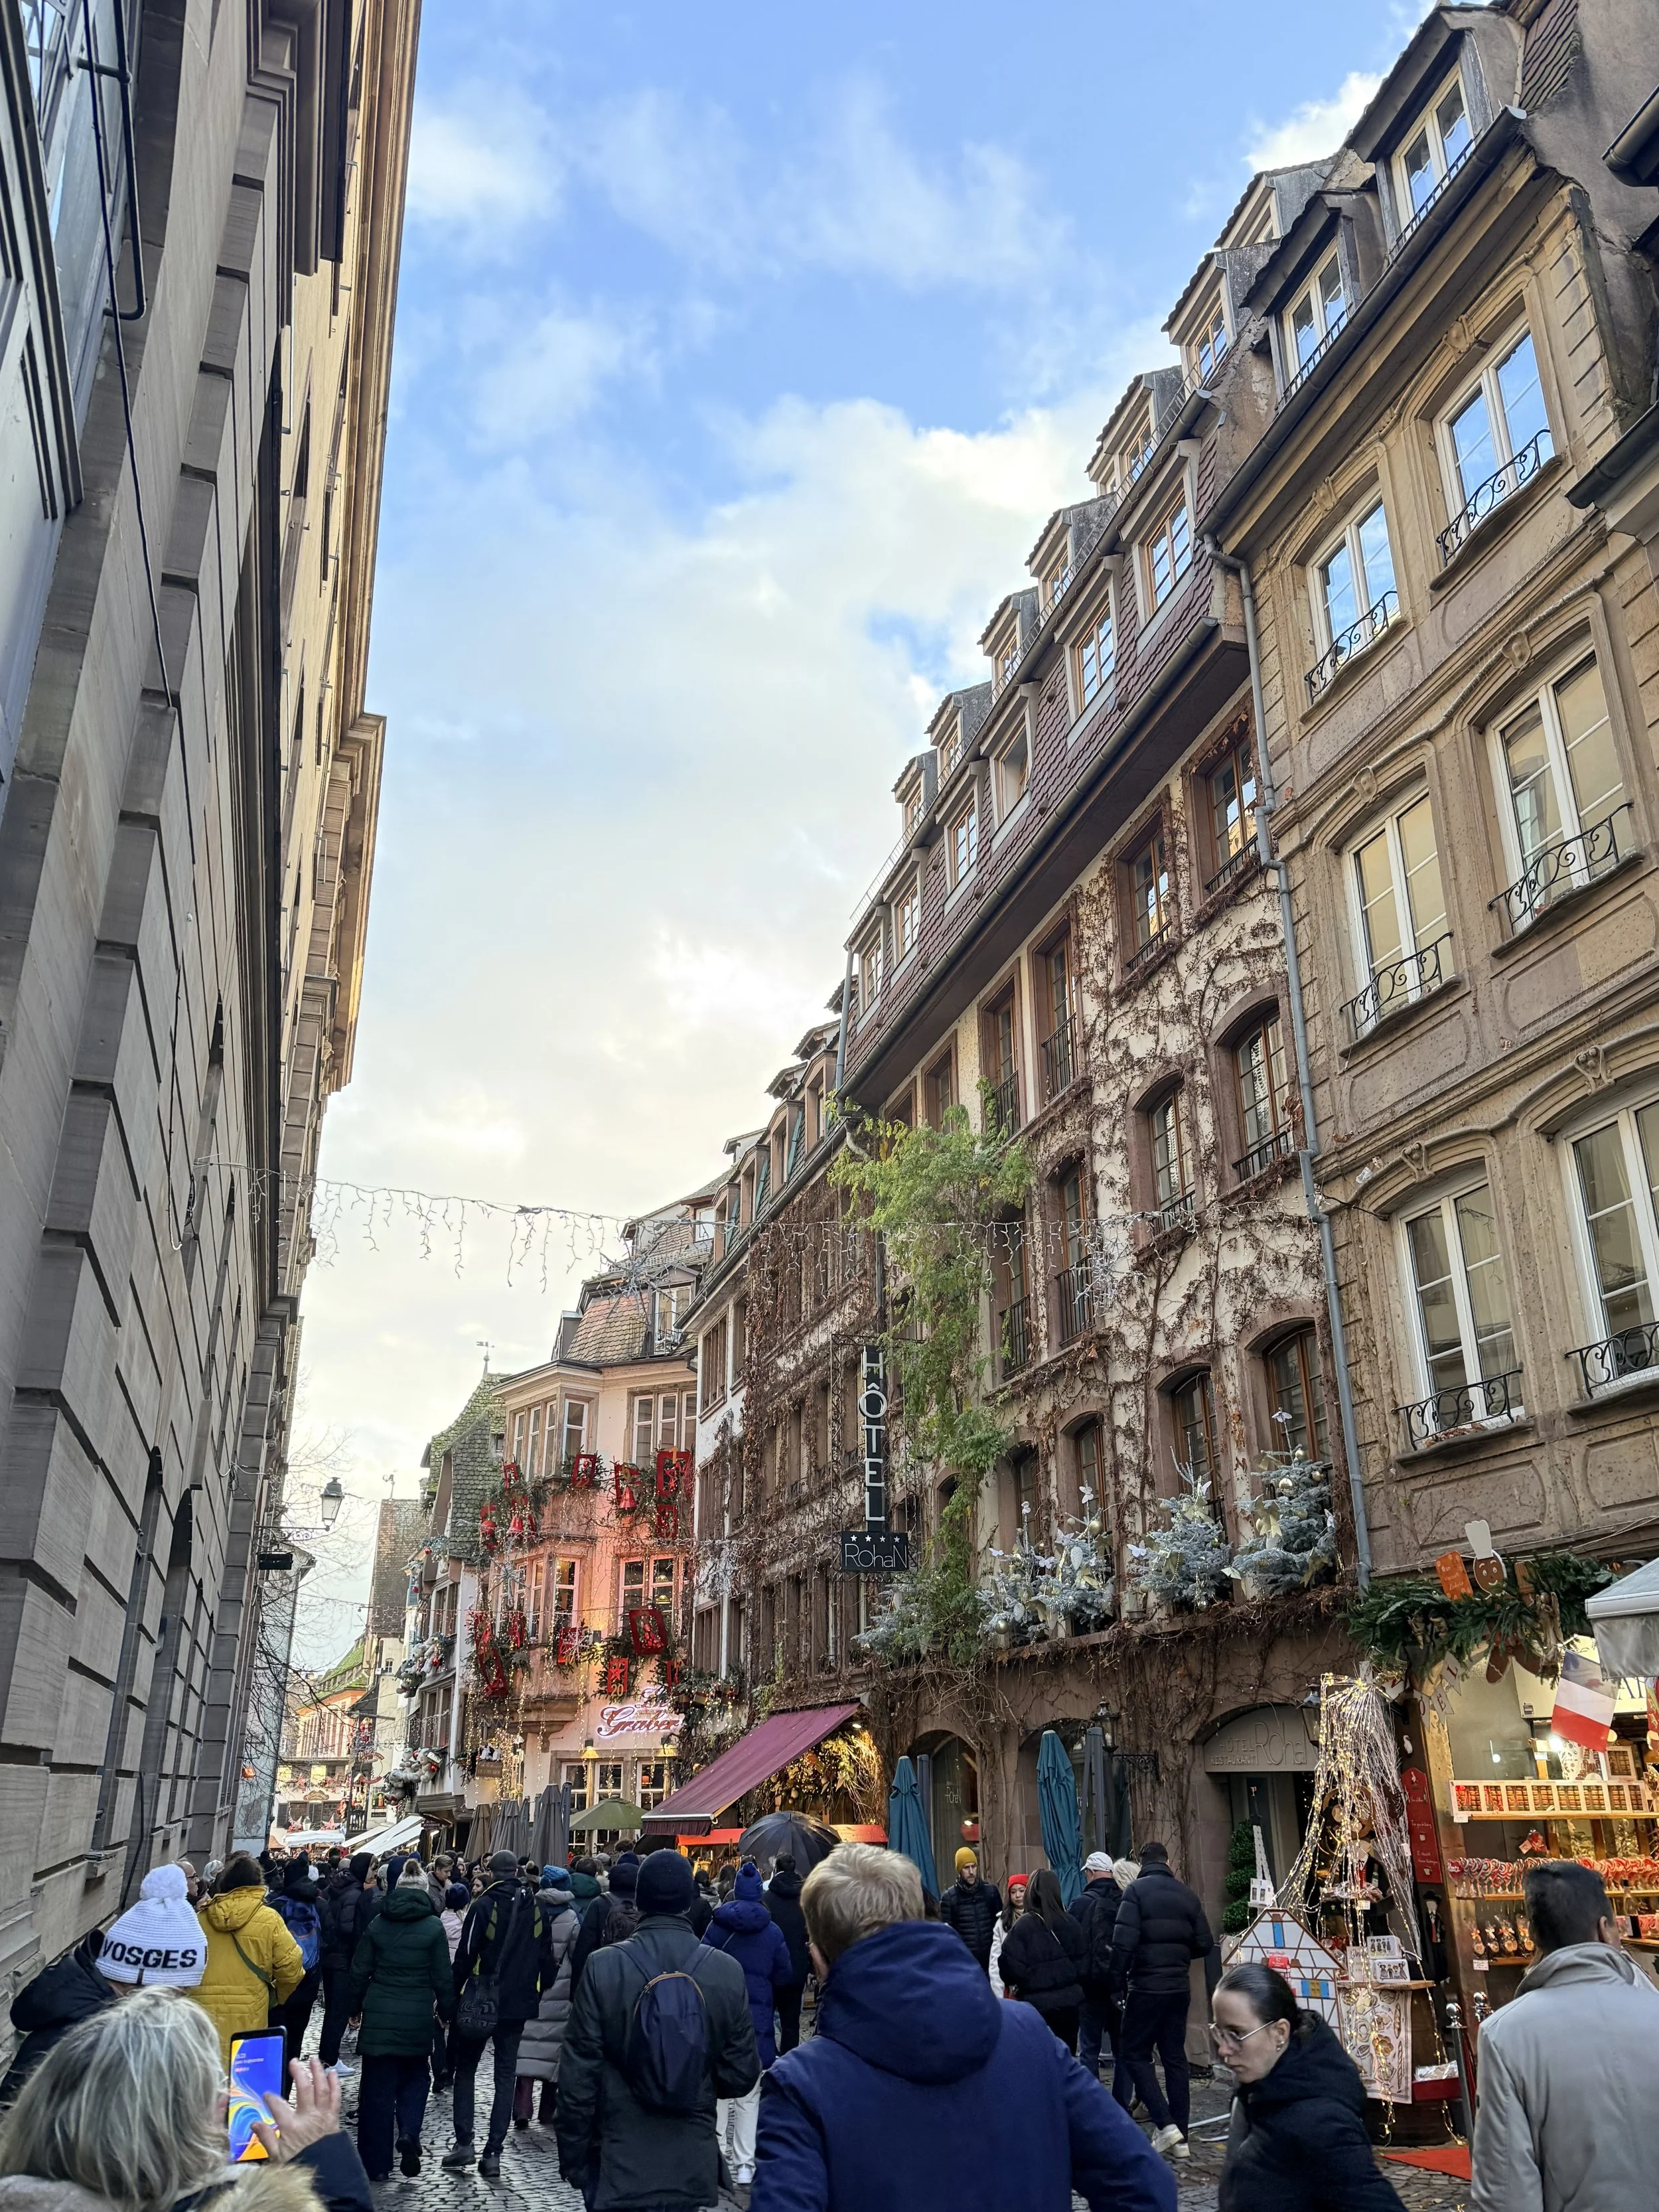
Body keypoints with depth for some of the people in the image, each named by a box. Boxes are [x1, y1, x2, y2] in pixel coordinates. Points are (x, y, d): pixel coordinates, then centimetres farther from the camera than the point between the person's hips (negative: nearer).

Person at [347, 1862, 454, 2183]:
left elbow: (360, 1972, 5)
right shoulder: (433, 1927, -5)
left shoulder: (377, 1924, 1)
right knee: (415, 2077, 19)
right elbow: (442, 1977, -3)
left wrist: (355, 2007, 18)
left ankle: (377, 2164, 14)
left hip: (378, 2015, 1)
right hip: (417, 2018, -1)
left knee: (377, 2085, 10)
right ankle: (409, 2133, -5)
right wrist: (447, 2011, 10)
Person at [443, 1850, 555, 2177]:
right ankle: (493, 2153, 6)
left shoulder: (484, 1905, -12)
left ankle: (464, 2143, 7)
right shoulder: (536, 1910, 3)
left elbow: (465, 1956, -13)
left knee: (466, 2070, 13)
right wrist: (536, 1996, 16)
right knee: (506, 2077, 9)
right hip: (517, 2005, 3)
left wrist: (454, 1996, -3)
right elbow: (546, 1959, 8)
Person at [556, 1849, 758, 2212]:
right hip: (692, 2169, 3)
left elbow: (578, 2075, -10)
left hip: (617, 2169, -2)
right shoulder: (728, 1973, -9)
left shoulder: (602, 1967, -13)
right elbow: (741, 2076, -2)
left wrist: (572, 2157, 2)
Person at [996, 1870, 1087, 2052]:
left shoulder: (1024, 1925, -14)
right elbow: (1082, 1962, 6)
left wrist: (1013, 1985, 5)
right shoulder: (1070, 1923, 0)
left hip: (1038, 2003, -4)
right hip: (1069, 2001, 4)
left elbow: (1011, 1963, -14)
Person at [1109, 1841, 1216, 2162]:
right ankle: (1181, 2139, 13)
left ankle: (1166, 2124, -6)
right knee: (1175, 2057, 12)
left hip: (1146, 1987, -5)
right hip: (1179, 1988, 5)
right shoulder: (1186, 1895, 6)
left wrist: (1117, 1984, -8)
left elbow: (1124, 1943, -17)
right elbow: (1204, 1944, 7)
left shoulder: (1136, 1891, -9)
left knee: (1136, 2055, 6)